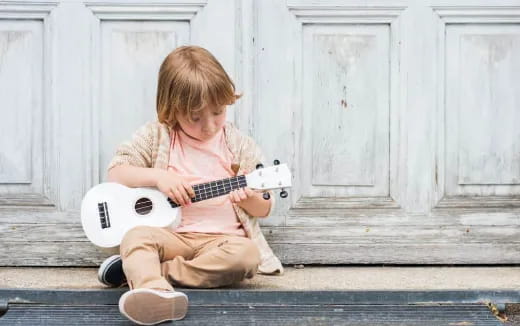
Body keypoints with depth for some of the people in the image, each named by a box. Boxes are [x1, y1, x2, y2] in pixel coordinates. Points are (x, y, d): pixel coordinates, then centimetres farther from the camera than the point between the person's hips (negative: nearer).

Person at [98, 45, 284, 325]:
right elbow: (115, 172, 1)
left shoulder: (239, 145, 8)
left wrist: (249, 198, -13)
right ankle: (157, 292, -60)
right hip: (169, 234, -1)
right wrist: (157, 176, -15)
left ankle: (142, 271, -28)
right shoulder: (157, 136, 5)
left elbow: (264, 209, 12)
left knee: (247, 254, -32)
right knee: (136, 237, -31)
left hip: (221, 237, 1)